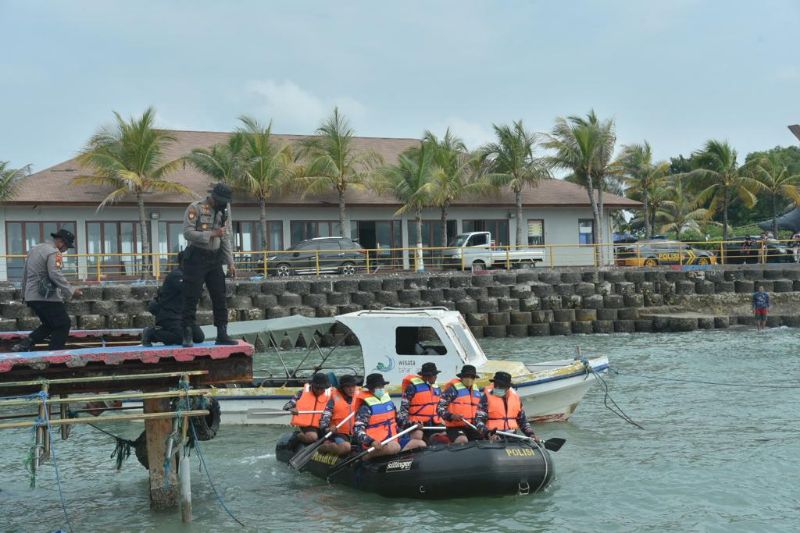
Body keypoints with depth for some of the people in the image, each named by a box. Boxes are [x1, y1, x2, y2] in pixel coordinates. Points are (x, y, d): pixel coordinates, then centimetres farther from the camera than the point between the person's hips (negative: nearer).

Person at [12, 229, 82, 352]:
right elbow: (56, 275, -25)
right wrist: (71, 291, -23)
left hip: (31, 296, 9)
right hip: (47, 296, -9)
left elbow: (25, 274, 23)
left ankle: (23, 345, 8)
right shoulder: (54, 253, -12)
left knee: (49, 324, 20)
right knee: (63, 324, 2)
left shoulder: (34, 249, 17)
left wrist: (24, 293, 31)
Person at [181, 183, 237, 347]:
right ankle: (188, 336, 0)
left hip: (215, 259, 6)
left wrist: (230, 263, 8)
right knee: (191, 298, -4)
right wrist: (212, 234, -21)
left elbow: (226, 239, 14)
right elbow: (188, 233, -16)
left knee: (220, 297, 4)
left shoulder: (223, 213, 11)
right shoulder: (195, 209, -8)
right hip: (196, 258, -6)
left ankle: (222, 334, 8)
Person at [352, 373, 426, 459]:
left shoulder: (387, 399, 12)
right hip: (377, 445, -8)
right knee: (395, 447, -38)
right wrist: (372, 442, -35)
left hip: (393, 441, 8)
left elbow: (396, 417, 28)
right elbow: (357, 429, -21)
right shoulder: (366, 407, -12)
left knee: (421, 444, 4)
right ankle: (366, 457, -18)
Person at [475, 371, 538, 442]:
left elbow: (522, 419, 22)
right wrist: (488, 433, -28)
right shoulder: (487, 397, -5)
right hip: (494, 438, -4)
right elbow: (479, 420, -12)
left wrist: (530, 434, 12)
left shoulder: (516, 397, 10)